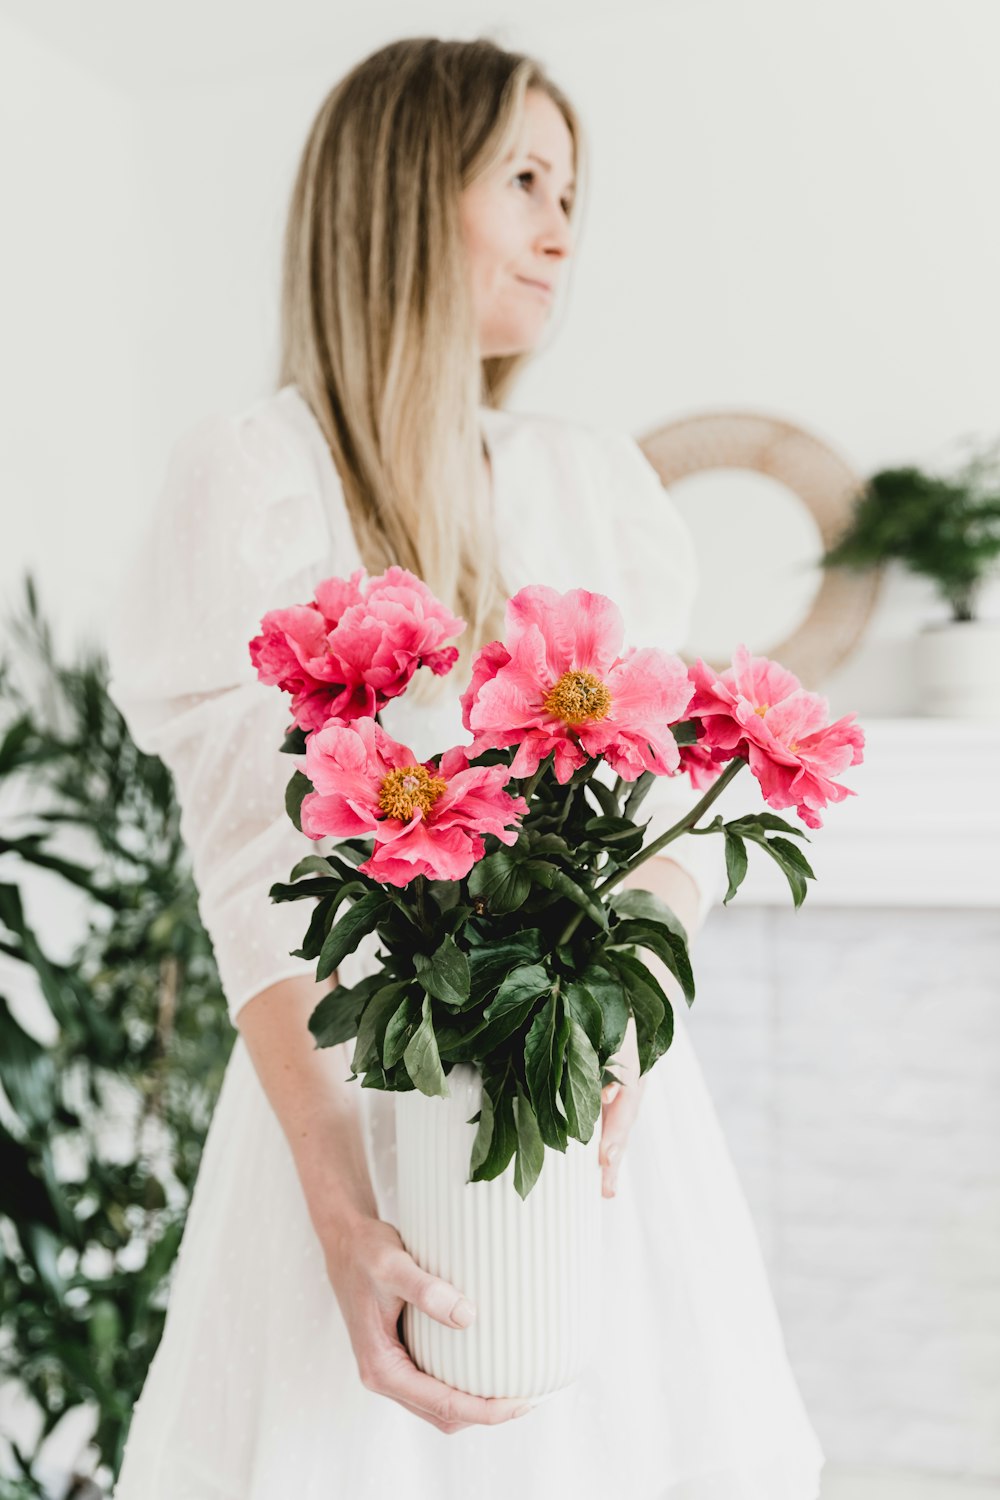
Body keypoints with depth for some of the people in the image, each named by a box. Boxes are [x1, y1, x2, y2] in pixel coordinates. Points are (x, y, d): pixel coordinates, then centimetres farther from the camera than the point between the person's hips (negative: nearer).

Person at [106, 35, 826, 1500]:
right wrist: (345, 1222, -22)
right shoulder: (253, 482, -6)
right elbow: (257, 883, -13)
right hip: (355, 1083, -4)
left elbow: (679, 813, 3)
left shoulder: (596, 477, 8)